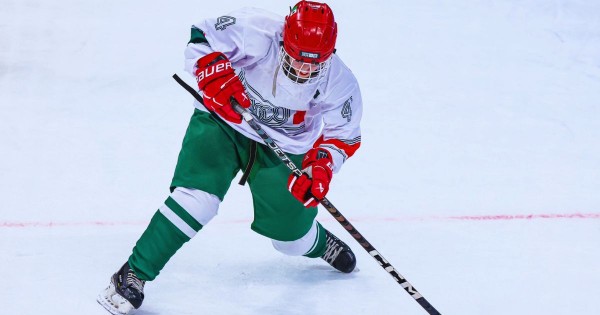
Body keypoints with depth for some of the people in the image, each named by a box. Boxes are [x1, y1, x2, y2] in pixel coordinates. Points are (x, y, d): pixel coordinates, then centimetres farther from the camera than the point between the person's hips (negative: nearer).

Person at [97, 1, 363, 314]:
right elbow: (202, 38, -15)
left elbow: (342, 136, -6)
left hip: (282, 149, 2)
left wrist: (320, 166, -23)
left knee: (292, 235, 10)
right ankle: (132, 276, -16)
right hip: (222, 122, -2)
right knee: (197, 197, -26)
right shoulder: (255, 30, -29)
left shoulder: (339, 85, -20)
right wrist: (215, 72, -33)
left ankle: (321, 244, 50)